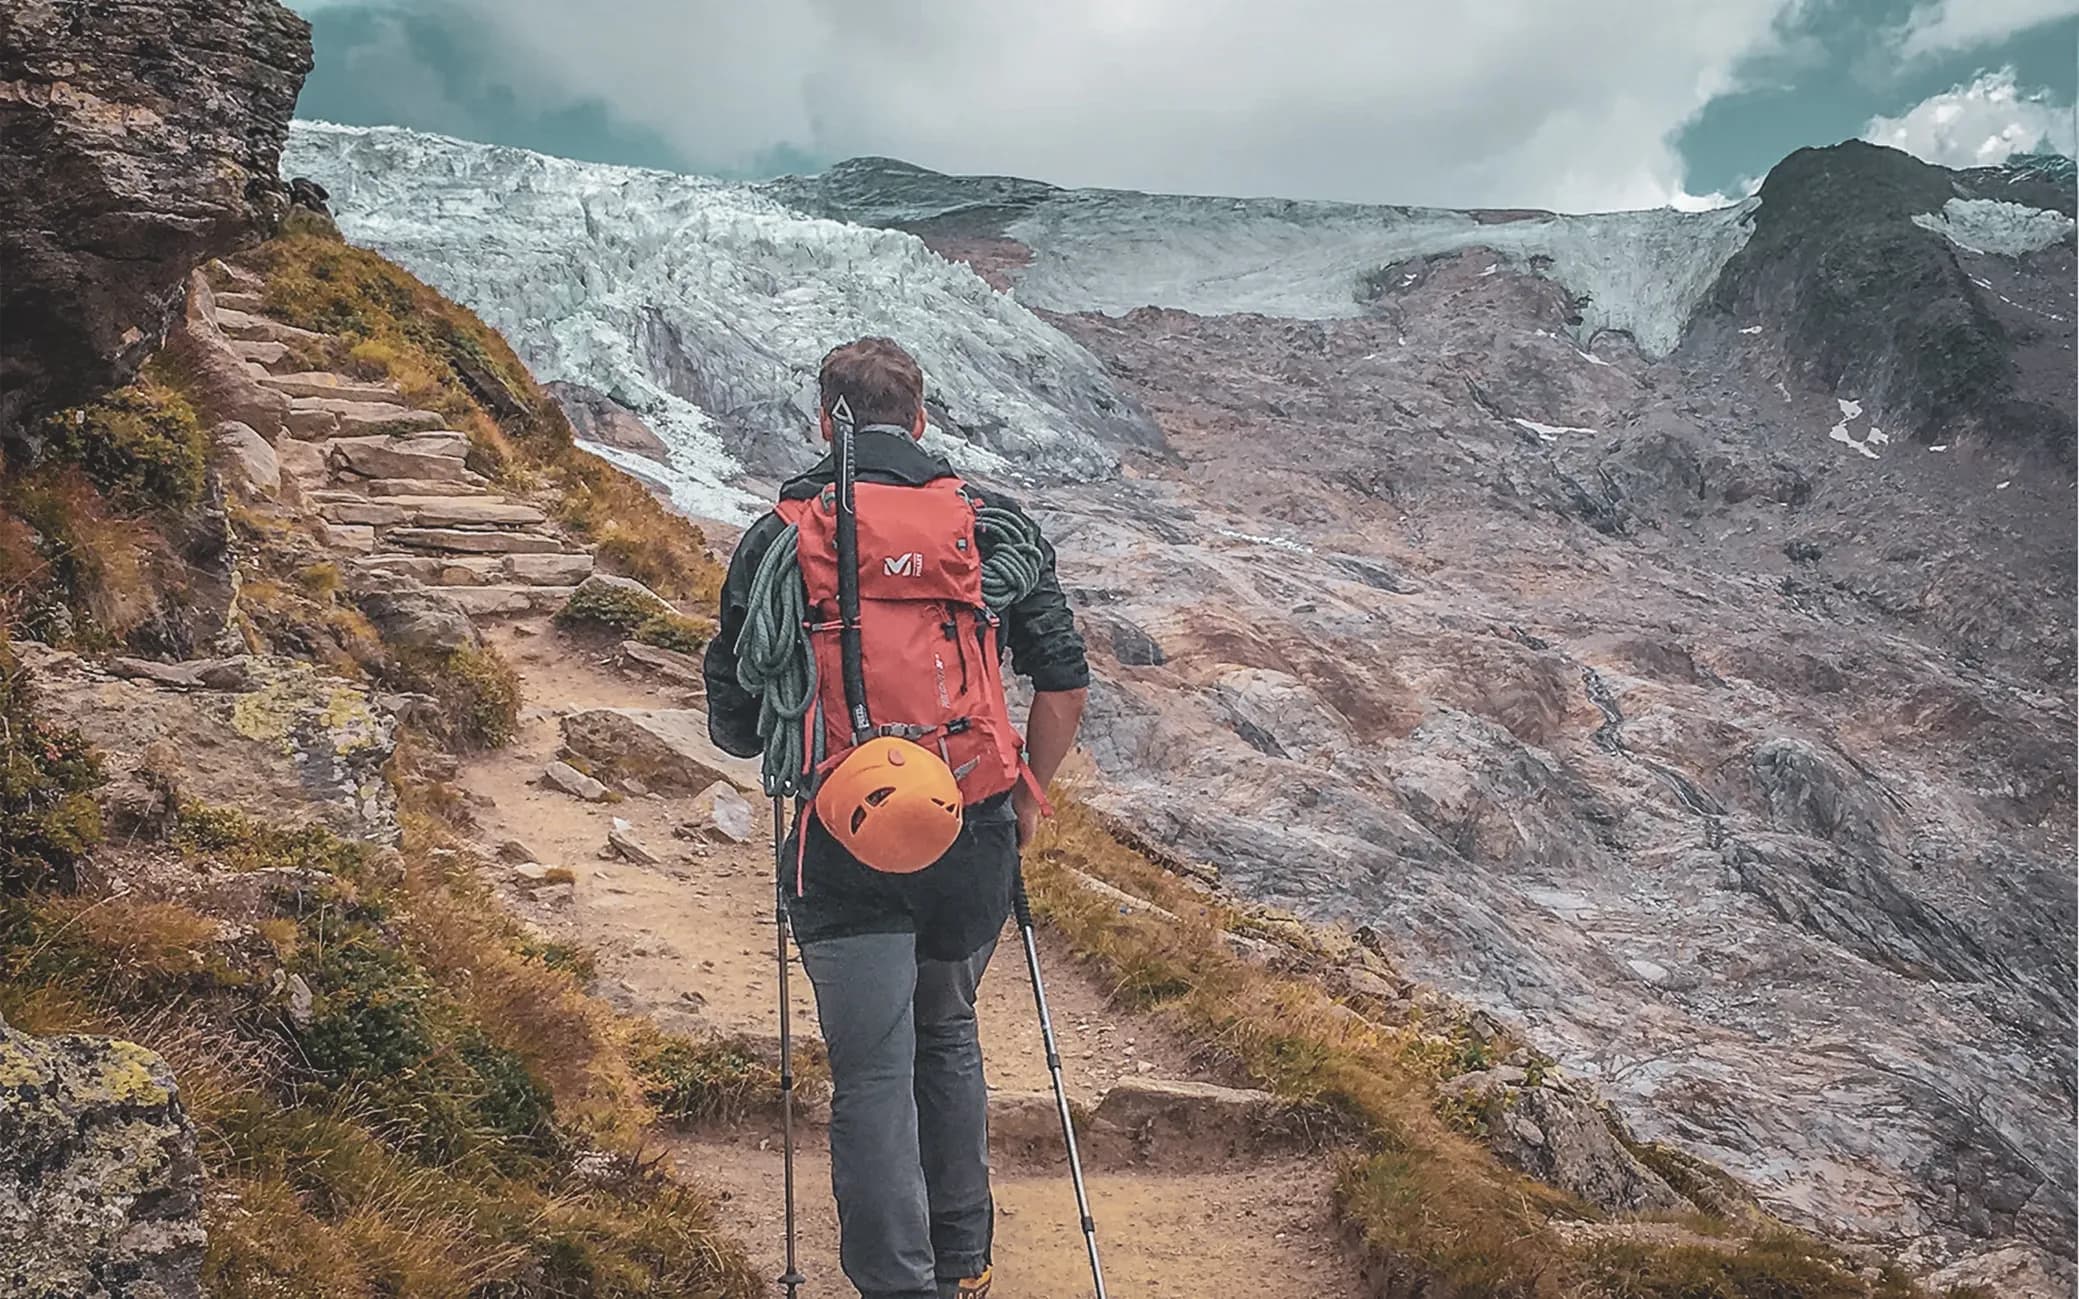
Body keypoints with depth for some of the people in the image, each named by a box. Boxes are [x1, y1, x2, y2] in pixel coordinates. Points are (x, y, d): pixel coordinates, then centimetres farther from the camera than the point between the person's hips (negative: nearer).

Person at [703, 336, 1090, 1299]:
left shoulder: (777, 538, -3)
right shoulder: (994, 525, 1)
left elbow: (735, 722, 1)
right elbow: (1064, 682, 1)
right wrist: (1028, 795, 16)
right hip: (972, 840, 3)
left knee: (872, 1077, 6)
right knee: (947, 1038, 24)